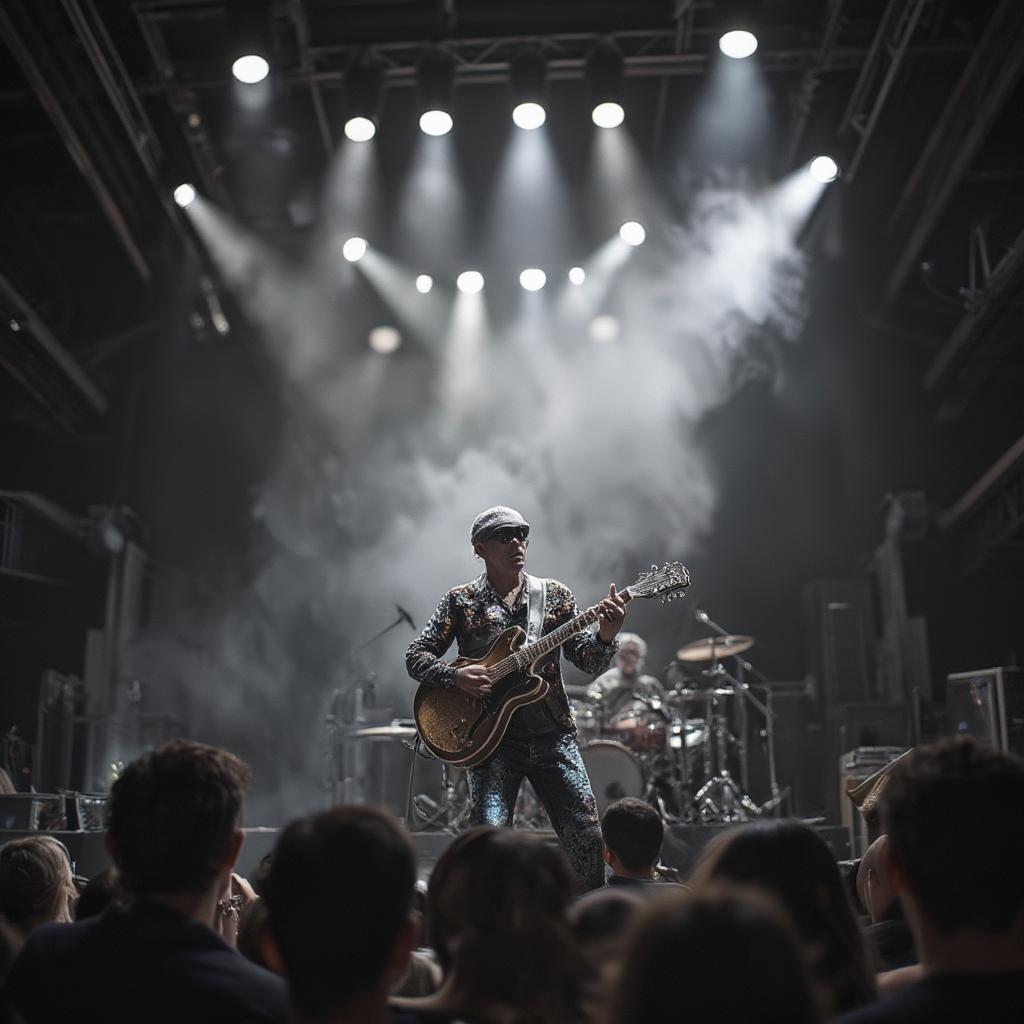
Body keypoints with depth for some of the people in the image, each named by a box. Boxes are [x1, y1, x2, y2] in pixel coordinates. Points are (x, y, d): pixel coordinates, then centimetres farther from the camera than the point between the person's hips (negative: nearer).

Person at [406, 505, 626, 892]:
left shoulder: (555, 595, 9)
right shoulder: (460, 601, 3)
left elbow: (588, 662, 2)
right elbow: (415, 657, 2)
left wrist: (605, 636, -20)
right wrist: (456, 676, -17)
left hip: (552, 734, 2)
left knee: (586, 838, 1)